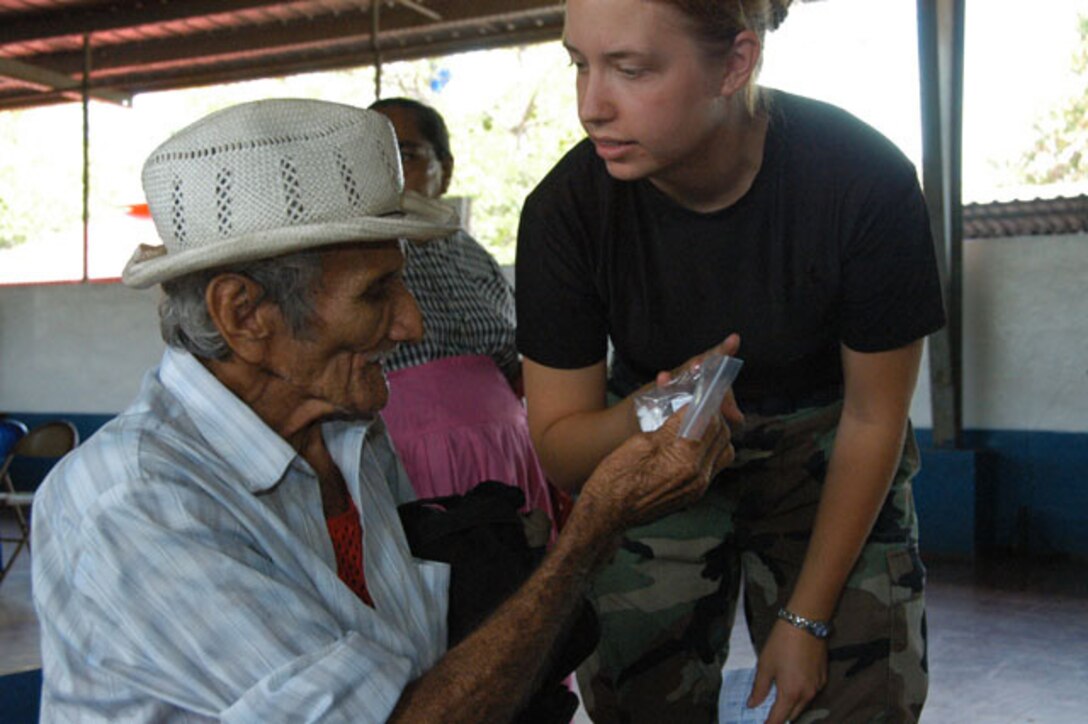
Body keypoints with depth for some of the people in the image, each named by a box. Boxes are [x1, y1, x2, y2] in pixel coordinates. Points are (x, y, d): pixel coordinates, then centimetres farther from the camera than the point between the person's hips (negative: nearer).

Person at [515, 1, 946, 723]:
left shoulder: (866, 180, -25)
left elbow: (872, 419, -13)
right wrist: (646, 416, -38)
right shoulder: (565, 209, -22)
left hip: (820, 446, 0)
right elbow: (558, 449, -15)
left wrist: (807, 616, -11)